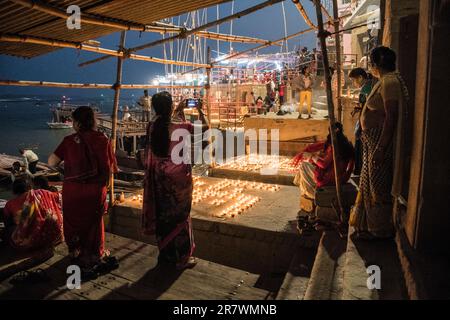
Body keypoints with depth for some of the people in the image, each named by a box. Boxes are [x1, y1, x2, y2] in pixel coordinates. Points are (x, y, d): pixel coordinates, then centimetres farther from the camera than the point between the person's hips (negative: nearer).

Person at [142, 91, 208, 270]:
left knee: (162, 215, 16)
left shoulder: (152, 126, -4)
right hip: (178, 176, -5)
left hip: (159, 177, 5)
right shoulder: (179, 126, -18)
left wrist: (179, 110, 24)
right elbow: (205, 127, -3)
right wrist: (200, 110, 10)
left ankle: (165, 255, 29)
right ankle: (182, 258, 19)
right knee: (180, 216, 8)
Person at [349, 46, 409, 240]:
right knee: (371, 182, 18)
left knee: (378, 185, 1)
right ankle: (370, 223, 33)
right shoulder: (384, 81, 13)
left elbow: (391, 118, -24)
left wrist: (380, 148, -25)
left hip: (381, 139, -10)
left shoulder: (390, 82, -19)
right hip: (372, 139, 10)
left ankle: (380, 229, 16)